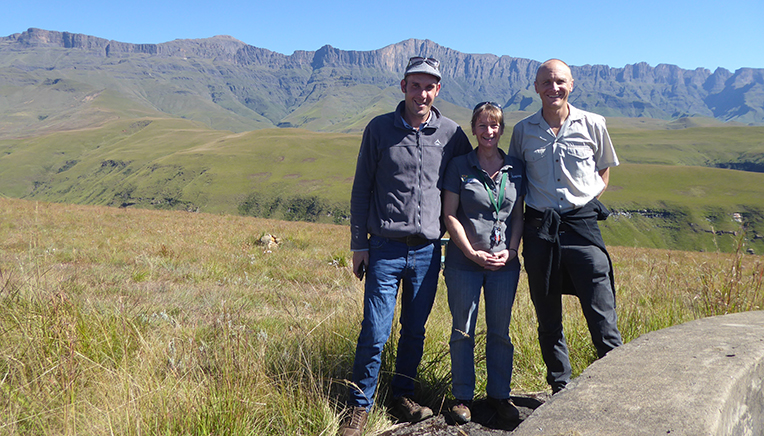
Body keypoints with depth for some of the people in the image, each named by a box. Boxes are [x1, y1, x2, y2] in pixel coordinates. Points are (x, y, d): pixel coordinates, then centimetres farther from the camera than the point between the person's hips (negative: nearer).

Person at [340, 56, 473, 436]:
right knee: (375, 333, -2)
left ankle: (402, 397, 30)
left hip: (428, 250, 2)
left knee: (415, 331, 11)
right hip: (385, 248, -2)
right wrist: (358, 244, 1)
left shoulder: (451, 133, 4)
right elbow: (361, 189, 3)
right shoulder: (380, 129, 0)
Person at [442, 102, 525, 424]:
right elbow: (450, 216, -3)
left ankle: (499, 394, 27)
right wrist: (472, 253, -11)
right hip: (464, 261, -2)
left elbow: (518, 215, 10)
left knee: (500, 331, 11)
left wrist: (510, 251, -4)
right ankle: (462, 396, 20)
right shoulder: (459, 166, -1)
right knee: (463, 331, 5)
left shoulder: (515, 168, 7)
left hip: (505, 264, 3)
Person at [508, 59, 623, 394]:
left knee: (602, 314, -4)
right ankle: (560, 387, 24)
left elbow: (604, 168, 18)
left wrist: (590, 201, 5)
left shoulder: (593, 125, 3)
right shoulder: (523, 130, 5)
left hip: (582, 225, -1)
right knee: (548, 318, 9)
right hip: (539, 228, 2)